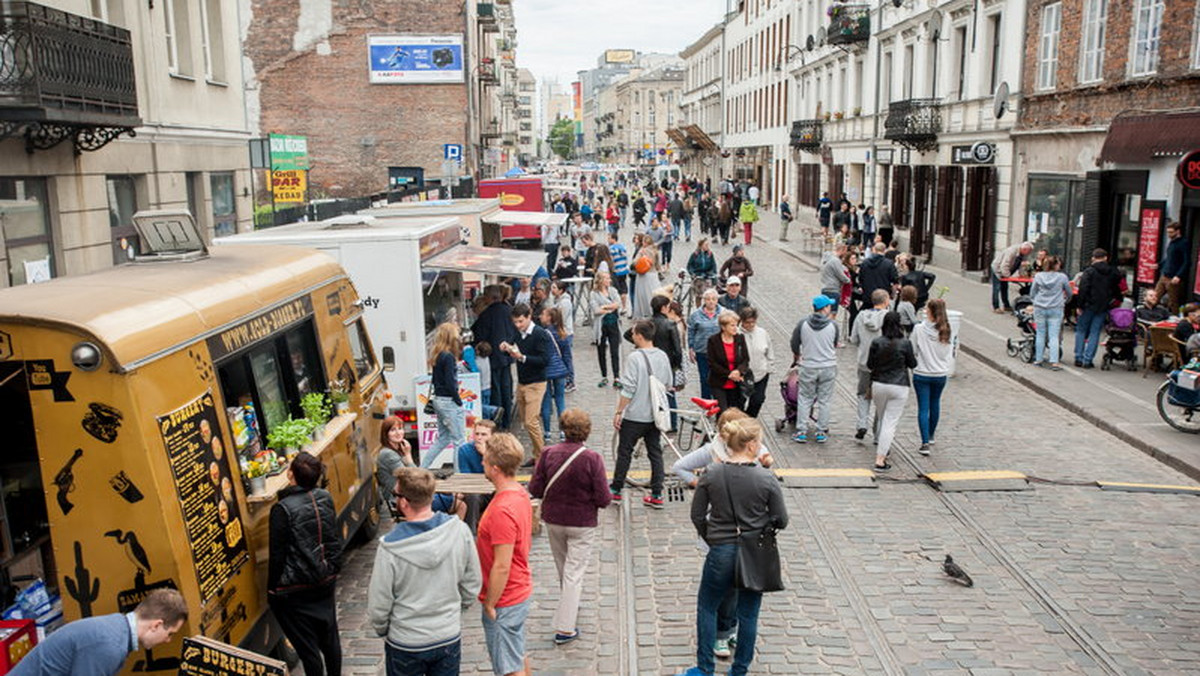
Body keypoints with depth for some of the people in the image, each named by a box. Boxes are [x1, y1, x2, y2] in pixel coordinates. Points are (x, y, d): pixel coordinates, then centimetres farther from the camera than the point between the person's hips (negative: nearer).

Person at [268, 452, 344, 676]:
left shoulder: (282, 509, -20)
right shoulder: (325, 498, -4)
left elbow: (277, 556, -14)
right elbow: (336, 540, 6)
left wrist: (272, 590, -3)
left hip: (296, 591, -6)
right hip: (325, 582, 6)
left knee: (307, 646, 8)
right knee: (329, 636, 19)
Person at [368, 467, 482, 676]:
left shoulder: (390, 547, -24)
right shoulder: (459, 531, -15)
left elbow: (379, 603, -13)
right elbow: (472, 583, -3)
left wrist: (381, 630, 8)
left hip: (405, 644, -2)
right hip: (449, 637, 2)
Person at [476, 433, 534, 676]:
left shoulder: (502, 510, -30)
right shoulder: (519, 492, 0)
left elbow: (502, 567, -27)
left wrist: (490, 605, -14)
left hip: (505, 600, -9)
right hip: (520, 590, 9)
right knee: (518, 655, 25)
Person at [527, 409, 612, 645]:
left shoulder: (548, 453, -13)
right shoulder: (592, 458, -21)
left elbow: (535, 489, -8)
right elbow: (603, 499, -18)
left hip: (553, 520, 4)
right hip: (582, 524, -3)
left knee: (563, 567, 24)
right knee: (575, 573, 5)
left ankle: (571, 604, 47)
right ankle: (564, 628, 5)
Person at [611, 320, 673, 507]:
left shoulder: (635, 357, -17)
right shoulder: (663, 356, 3)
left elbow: (628, 389, -18)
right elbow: (668, 384, 12)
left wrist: (618, 412, -11)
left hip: (634, 416, -5)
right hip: (656, 414, 6)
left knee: (624, 453, 8)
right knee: (655, 453, 10)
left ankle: (616, 490, 18)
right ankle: (657, 494, 10)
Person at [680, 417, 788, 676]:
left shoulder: (711, 475, -10)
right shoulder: (767, 479, -15)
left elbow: (697, 515, -3)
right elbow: (781, 521, -7)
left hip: (721, 551, 0)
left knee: (707, 607, 19)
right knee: (748, 614, 16)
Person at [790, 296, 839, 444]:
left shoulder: (802, 324, -7)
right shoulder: (833, 325, -9)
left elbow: (794, 344, 1)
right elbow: (835, 345, 6)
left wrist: (797, 356, 21)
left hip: (808, 367, 0)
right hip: (828, 367, 0)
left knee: (804, 399, 11)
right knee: (824, 401, 10)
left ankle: (801, 431, 10)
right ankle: (821, 432, 16)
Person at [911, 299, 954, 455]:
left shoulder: (919, 329, -16)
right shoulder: (946, 331, -8)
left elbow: (912, 350, -8)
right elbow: (950, 354, 1)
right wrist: (946, 367, 15)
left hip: (922, 374, -3)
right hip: (941, 374, 3)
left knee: (923, 408, 2)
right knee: (935, 404, 21)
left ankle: (925, 443, -5)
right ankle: (931, 435, 39)